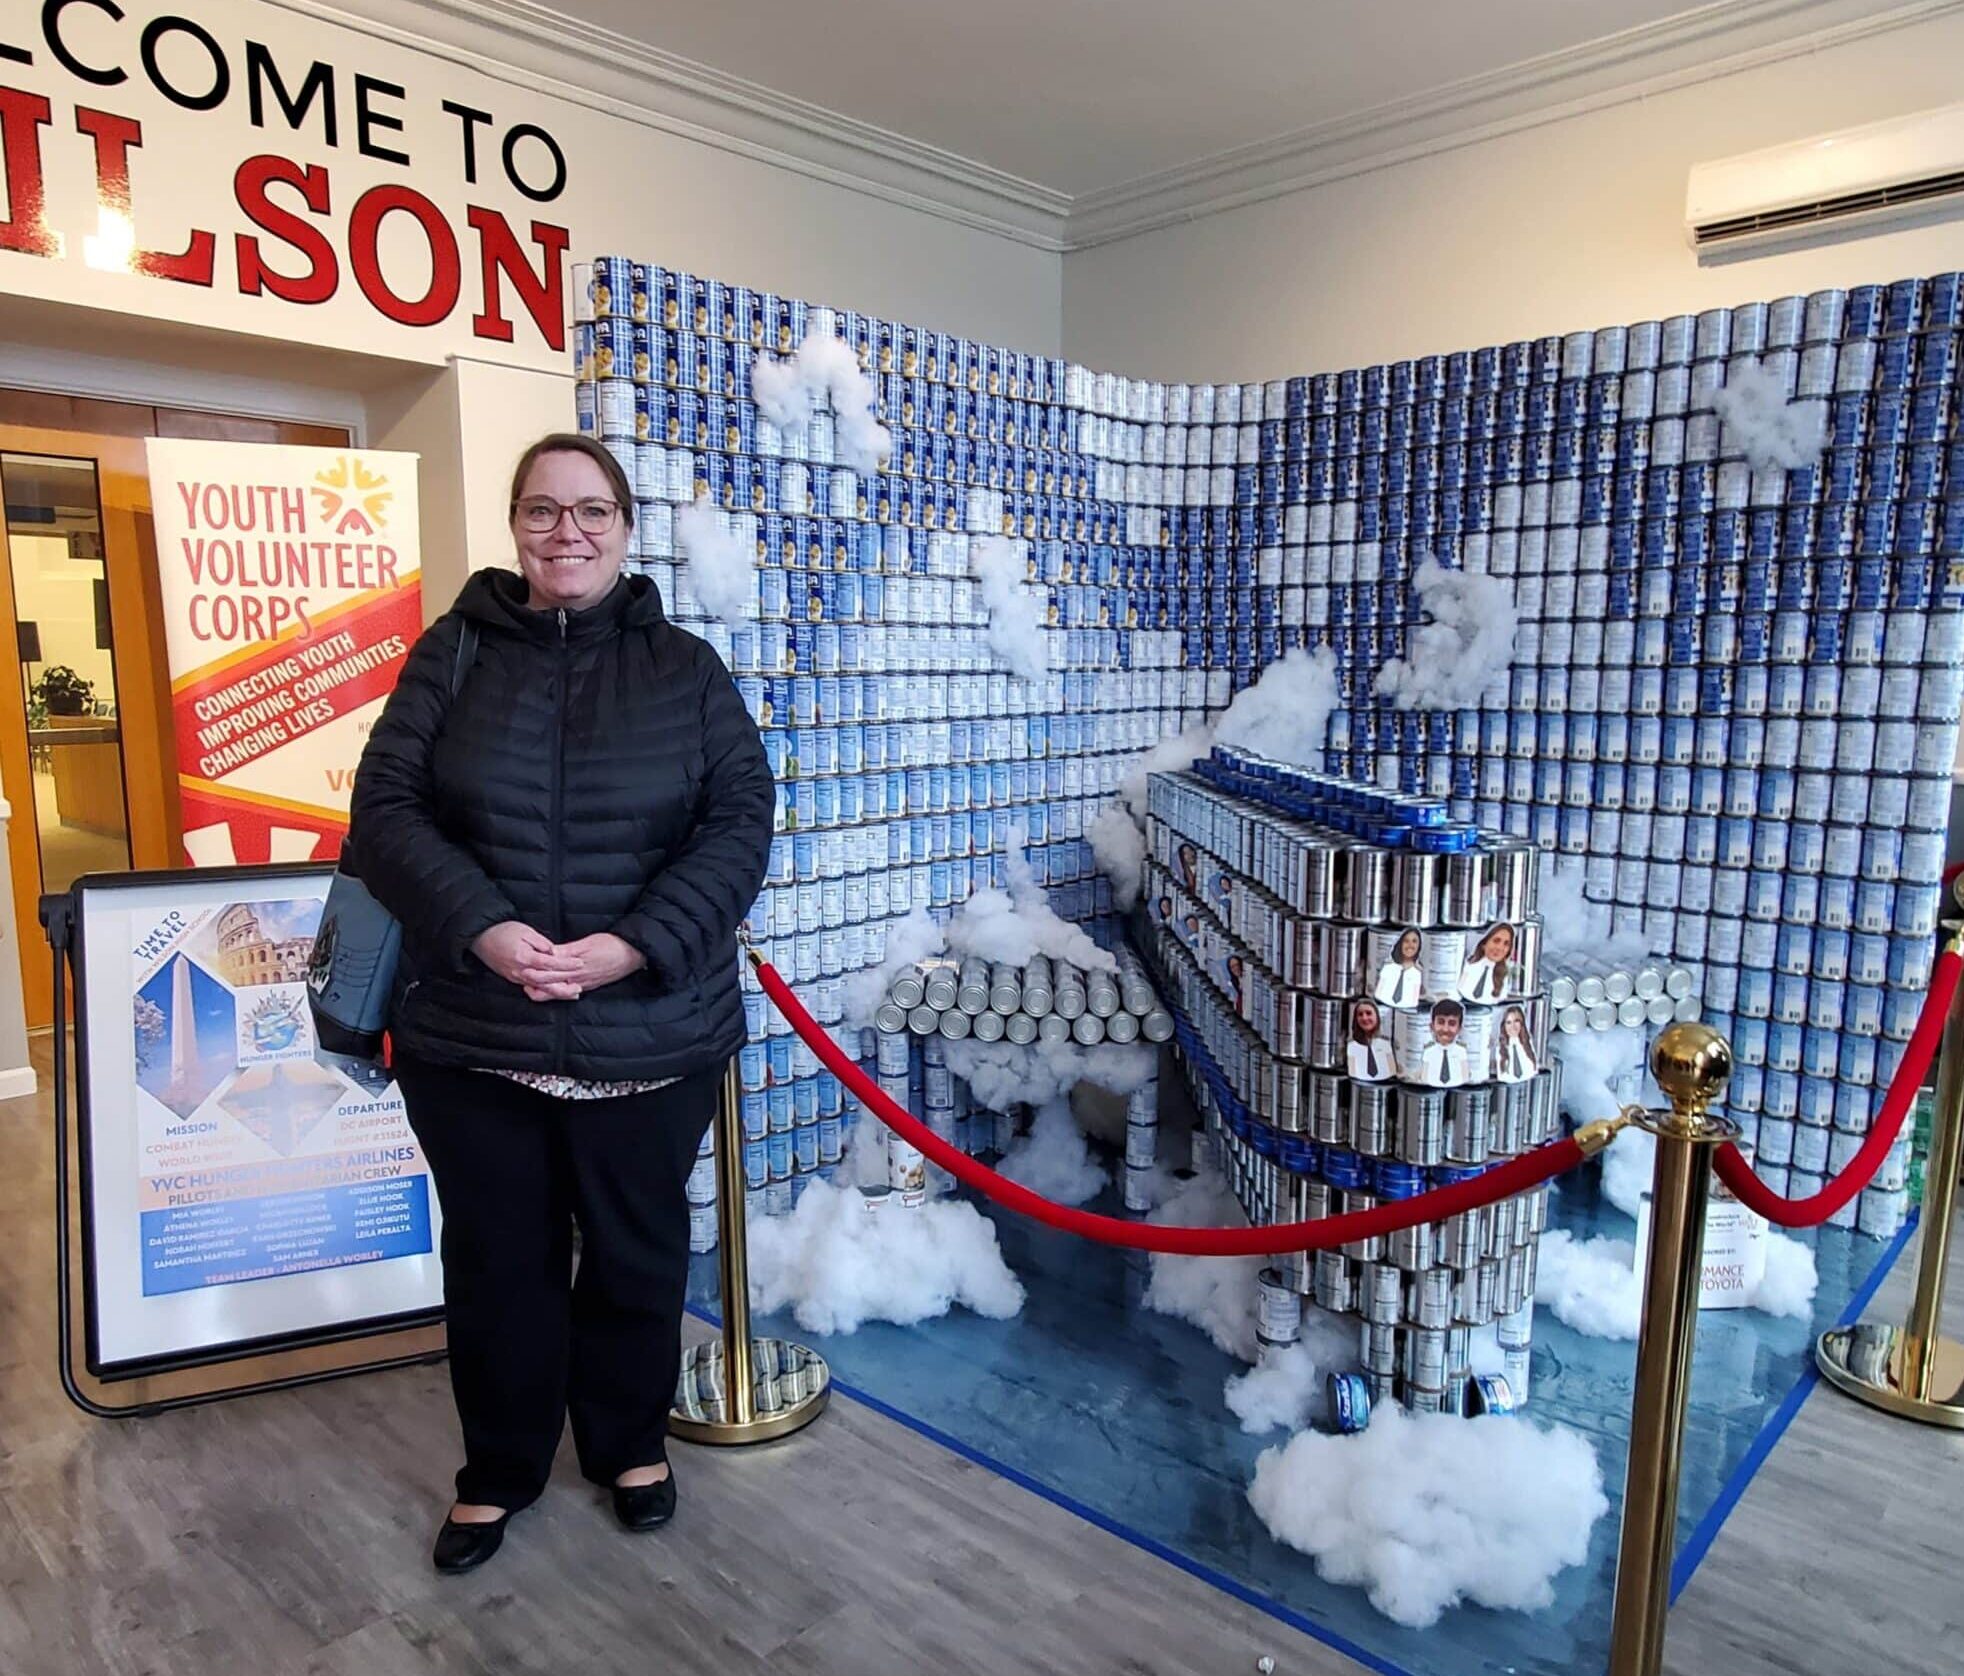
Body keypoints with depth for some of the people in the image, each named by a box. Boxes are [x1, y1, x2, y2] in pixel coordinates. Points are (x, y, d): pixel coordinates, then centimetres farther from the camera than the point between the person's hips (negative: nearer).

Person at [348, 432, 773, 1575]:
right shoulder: (453, 654, 3)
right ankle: (501, 1468, 39)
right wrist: (481, 927, -18)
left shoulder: (685, 667, 2)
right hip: (471, 1036, 1)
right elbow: (386, 808, -2)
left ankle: (632, 1441, 41)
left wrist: (635, 944, -18)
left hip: (650, 1037, 0)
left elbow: (741, 822, -5)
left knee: (639, 1254, 16)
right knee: (499, 1260, 16)